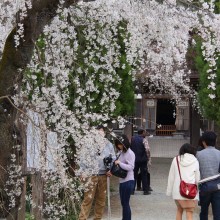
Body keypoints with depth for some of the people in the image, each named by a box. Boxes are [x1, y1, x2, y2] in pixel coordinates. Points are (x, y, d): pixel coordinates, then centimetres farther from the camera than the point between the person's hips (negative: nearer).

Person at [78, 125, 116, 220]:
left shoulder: (109, 145, 8)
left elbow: (113, 159, 11)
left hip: (103, 175, 4)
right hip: (91, 175, -4)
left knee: (101, 199, 11)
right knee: (88, 198, -6)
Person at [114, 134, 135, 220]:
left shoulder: (130, 153, -14)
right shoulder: (121, 152, 9)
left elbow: (130, 167, -20)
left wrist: (119, 163, -21)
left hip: (128, 181, -8)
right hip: (122, 181, 8)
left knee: (125, 203, -2)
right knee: (123, 202, 15)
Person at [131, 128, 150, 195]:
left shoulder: (133, 139, 4)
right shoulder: (143, 140, -12)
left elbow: (130, 148, 10)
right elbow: (147, 149, -17)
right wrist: (147, 158, -5)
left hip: (134, 159, 4)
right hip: (142, 160, -4)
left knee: (134, 174, 11)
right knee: (144, 175, 4)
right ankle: (145, 190, 7)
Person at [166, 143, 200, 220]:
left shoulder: (176, 160, 3)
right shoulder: (195, 161, 1)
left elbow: (171, 177, 5)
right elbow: (197, 178, 1)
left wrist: (169, 191, 12)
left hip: (178, 191, 2)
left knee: (179, 210, 21)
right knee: (189, 213, 1)